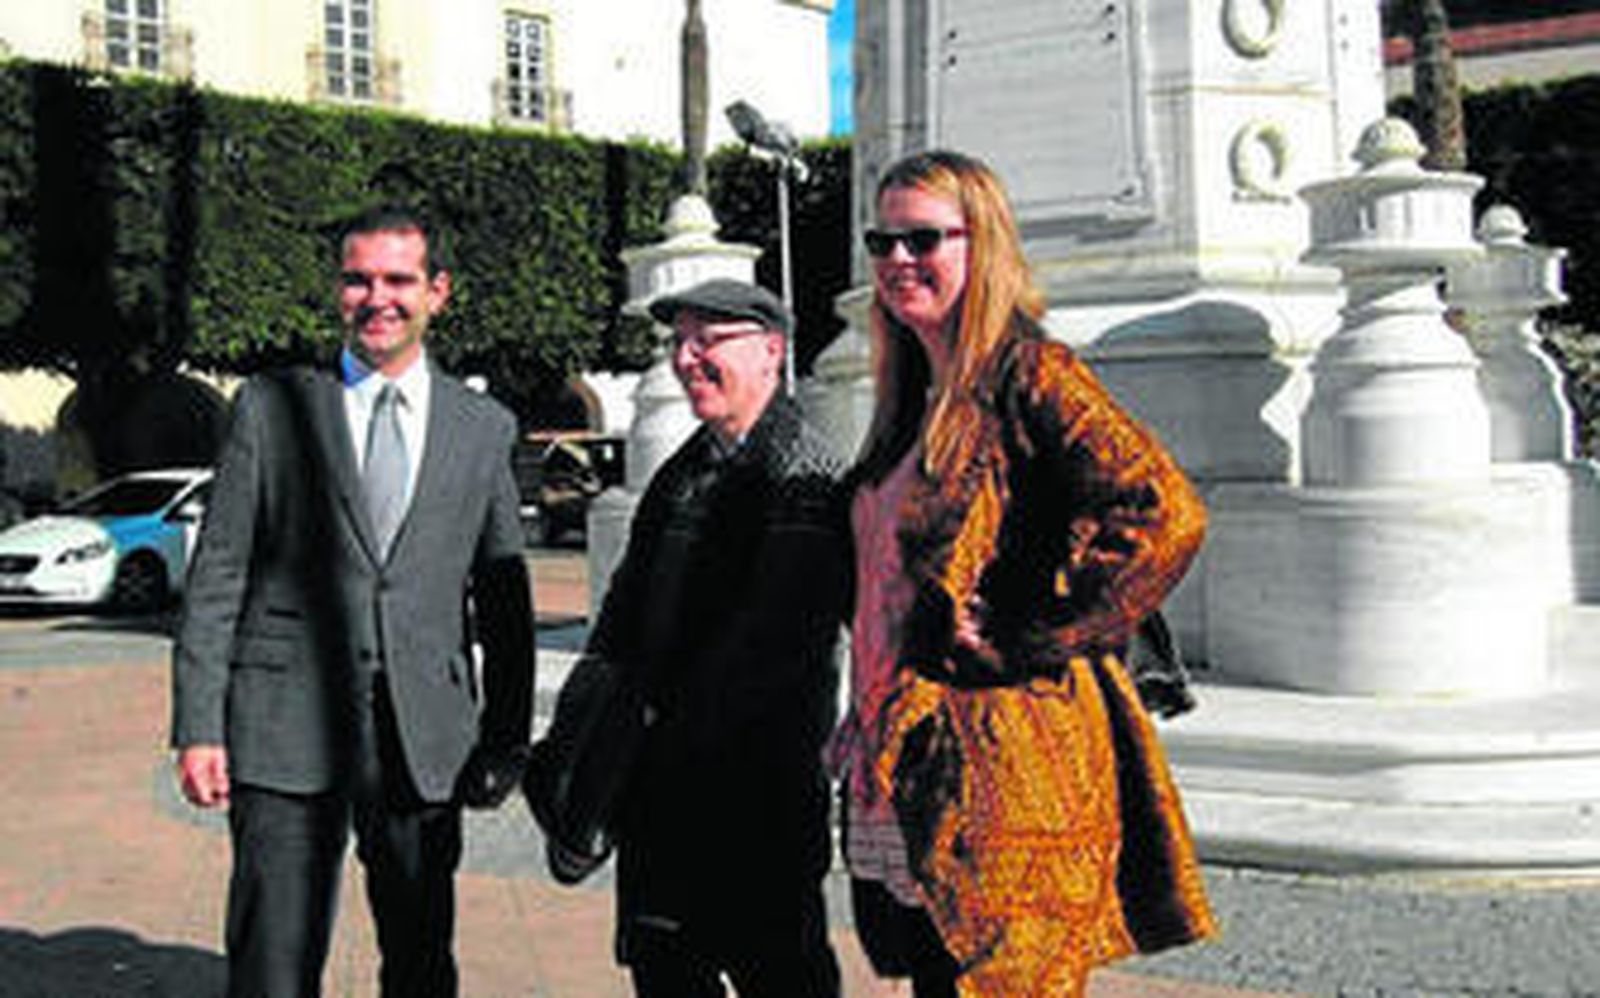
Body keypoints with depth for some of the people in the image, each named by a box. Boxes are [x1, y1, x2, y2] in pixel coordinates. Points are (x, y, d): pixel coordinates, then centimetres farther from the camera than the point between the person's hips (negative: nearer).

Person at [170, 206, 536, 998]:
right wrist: (198, 726, -4)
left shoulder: (485, 428, 10)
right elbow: (217, 575, 3)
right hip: (287, 731, -2)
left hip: (427, 742, 2)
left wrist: (507, 739, 9)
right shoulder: (270, 407, 5)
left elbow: (504, 599, 12)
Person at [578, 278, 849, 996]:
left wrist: (670, 736, -15)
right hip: (659, 788, 8)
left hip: (759, 791, -8)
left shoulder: (806, 479, -12)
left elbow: (766, 646, -19)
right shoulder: (682, 471, 14)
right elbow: (625, 608, 13)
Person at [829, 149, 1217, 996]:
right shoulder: (914, 397, 16)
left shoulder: (1029, 374, -10)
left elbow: (1163, 514, -24)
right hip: (905, 776, 9)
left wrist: (1019, 638, -18)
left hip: (1003, 771, -8)